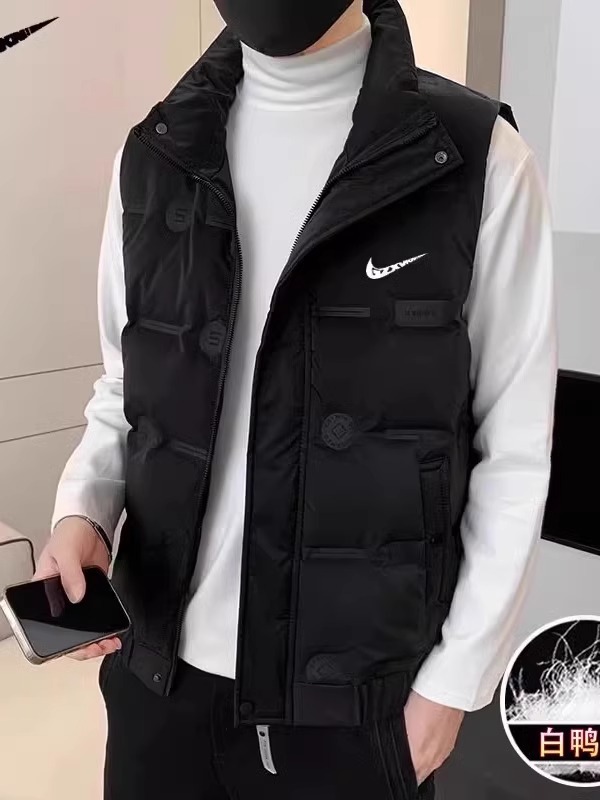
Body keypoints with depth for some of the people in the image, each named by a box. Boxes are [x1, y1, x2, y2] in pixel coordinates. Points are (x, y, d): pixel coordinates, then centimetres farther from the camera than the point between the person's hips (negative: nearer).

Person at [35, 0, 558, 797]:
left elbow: (516, 448, -6)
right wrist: (82, 509, -10)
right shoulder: (156, 156, 2)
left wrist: (457, 675, -5)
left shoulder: (478, 159, -9)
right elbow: (126, 392, 8)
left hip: (359, 688, -2)